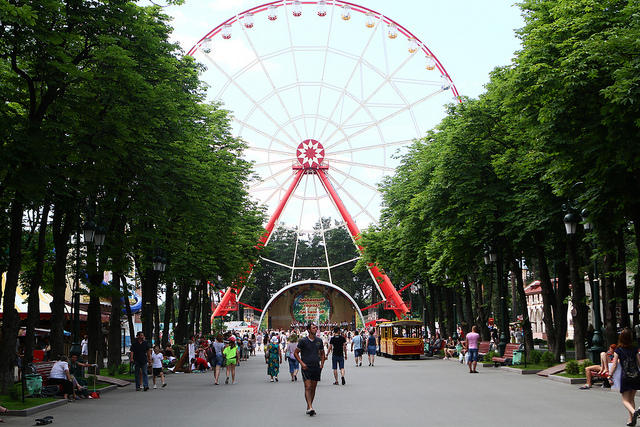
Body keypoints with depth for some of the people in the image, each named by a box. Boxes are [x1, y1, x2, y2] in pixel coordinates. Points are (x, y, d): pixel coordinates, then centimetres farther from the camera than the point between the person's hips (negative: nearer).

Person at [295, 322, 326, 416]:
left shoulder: (319, 341, 9)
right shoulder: (303, 341, -4)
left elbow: (322, 353, 22)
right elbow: (296, 353, 2)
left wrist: (322, 364, 9)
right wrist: (302, 363, -9)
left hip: (316, 368, 4)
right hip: (306, 368, -4)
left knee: (313, 388, 7)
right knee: (308, 387, -13)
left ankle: (309, 407, 18)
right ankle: (310, 407, -17)